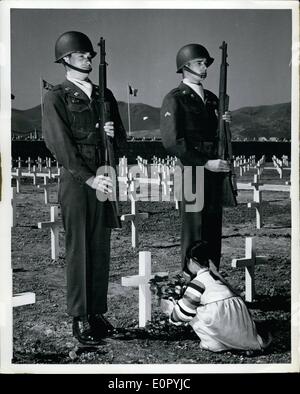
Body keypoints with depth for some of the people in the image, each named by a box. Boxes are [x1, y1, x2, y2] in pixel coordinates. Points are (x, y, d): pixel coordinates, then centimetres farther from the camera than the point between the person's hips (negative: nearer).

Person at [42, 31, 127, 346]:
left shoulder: (104, 95, 16)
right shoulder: (56, 98, -1)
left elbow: (121, 140, 19)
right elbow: (60, 146, -10)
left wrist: (113, 134, -5)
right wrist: (90, 178, -17)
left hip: (105, 179, 5)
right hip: (76, 180, -5)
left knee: (101, 249, 8)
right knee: (78, 250, -2)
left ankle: (98, 312, 18)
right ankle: (80, 319, 6)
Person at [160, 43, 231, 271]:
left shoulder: (211, 99, 18)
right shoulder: (175, 99, -5)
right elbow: (171, 141, -14)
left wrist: (225, 123, 2)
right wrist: (206, 163, -16)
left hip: (215, 173, 7)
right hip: (192, 173, -7)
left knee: (214, 232, 11)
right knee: (194, 233, -3)